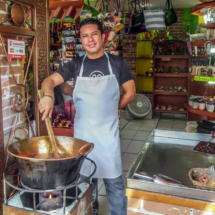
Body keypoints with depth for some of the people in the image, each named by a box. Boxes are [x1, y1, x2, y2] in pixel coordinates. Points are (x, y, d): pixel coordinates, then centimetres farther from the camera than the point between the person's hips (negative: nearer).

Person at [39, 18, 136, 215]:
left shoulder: (117, 63, -2)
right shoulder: (76, 65, 1)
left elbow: (130, 92, 4)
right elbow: (49, 81, -6)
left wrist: (111, 109, 2)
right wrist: (48, 95, -28)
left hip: (108, 131, -2)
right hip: (82, 131, 2)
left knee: (114, 179, 6)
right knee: (86, 177, 17)